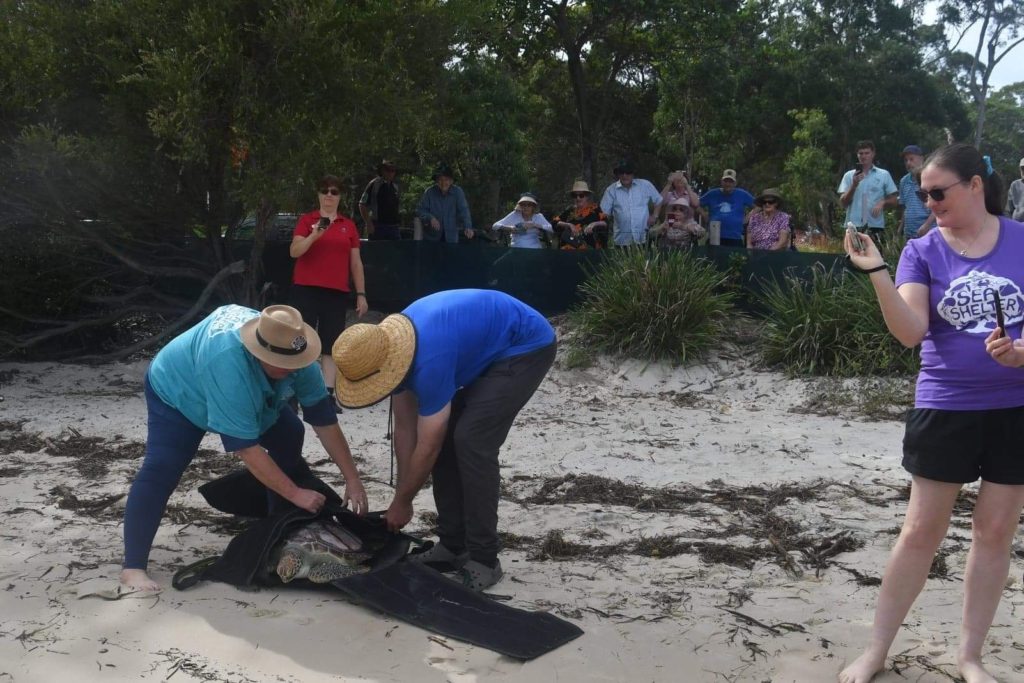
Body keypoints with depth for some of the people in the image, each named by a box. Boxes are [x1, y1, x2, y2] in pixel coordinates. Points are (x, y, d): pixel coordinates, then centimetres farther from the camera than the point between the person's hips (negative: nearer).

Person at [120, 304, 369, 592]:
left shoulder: (293, 354, -27)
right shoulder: (227, 364, -46)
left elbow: (324, 418, -20)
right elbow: (246, 448, -42)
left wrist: (352, 479, -22)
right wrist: (295, 494, -38)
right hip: (176, 391, -7)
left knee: (290, 438, 0)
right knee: (161, 470, -23)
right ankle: (133, 567, -20)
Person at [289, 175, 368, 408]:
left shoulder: (349, 225, 11)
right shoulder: (307, 219, 3)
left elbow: (356, 262, 13)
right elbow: (294, 252, -9)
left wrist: (361, 294, 9)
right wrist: (314, 236, -26)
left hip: (337, 293, 3)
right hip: (305, 290, -3)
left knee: (331, 344, 3)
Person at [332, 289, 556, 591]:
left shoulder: (429, 359, -35)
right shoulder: (390, 346, -8)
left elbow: (427, 449, -24)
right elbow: (405, 429, 1)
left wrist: (401, 503, -9)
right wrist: (402, 497, 3)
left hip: (525, 347, -9)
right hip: (489, 349, 9)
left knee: (471, 441, -19)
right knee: (445, 439, 2)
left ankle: (483, 559, -11)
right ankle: (453, 546, 11)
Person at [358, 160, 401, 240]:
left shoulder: (397, 187, 13)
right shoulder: (374, 185, -3)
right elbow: (362, 205, -4)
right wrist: (368, 223, -10)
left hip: (393, 227, 5)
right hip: (377, 227, -4)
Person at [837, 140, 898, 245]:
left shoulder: (884, 175, 7)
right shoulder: (849, 175, 8)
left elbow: (893, 200, 10)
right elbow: (843, 202, 1)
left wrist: (882, 202, -11)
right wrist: (854, 185, -12)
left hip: (876, 226, 0)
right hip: (854, 226, 0)